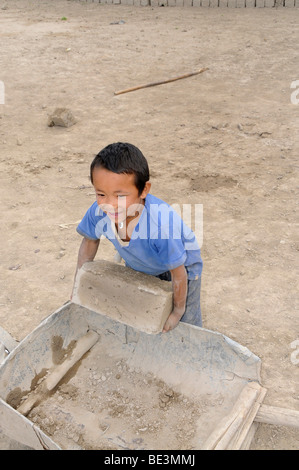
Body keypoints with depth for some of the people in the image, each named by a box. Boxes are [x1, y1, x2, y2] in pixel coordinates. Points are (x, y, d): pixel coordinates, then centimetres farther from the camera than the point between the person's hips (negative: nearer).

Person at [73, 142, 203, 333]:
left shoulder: (161, 225, -47)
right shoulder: (99, 212, -32)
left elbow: (178, 274, -30)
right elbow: (90, 241, -7)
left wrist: (178, 310, -14)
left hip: (182, 265, -4)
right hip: (139, 266, 4)